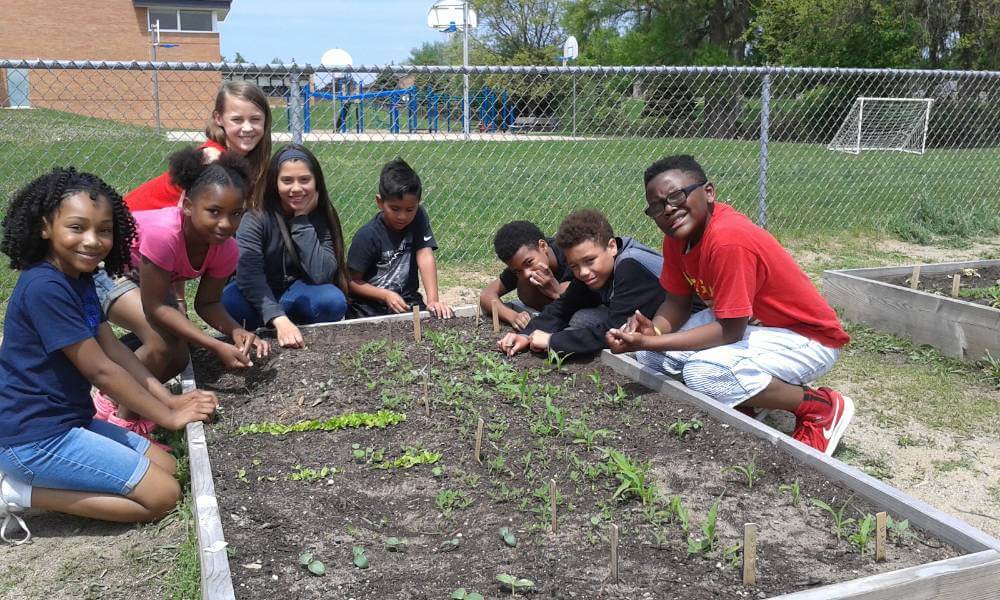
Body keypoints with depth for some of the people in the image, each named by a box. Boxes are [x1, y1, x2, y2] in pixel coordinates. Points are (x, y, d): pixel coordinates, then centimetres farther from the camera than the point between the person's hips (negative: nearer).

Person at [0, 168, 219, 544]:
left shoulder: (79, 279, 8)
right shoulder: (44, 288, -22)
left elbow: (113, 348, 9)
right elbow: (100, 370, -19)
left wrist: (169, 399, 0)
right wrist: (168, 417, -11)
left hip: (67, 420, 10)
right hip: (37, 436, -9)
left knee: (167, 467, 13)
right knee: (163, 495, -8)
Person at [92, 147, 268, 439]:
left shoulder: (226, 248, -22)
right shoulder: (163, 234, -42)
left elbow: (207, 303, -10)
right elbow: (155, 307, -34)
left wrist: (236, 331, -31)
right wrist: (217, 347, -38)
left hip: (142, 274, 7)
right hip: (105, 267, -7)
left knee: (177, 359, -1)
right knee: (161, 344, -25)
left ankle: (111, 396, 27)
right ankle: (125, 419, 0)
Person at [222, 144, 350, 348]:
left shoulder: (322, 217, -10)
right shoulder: (256, 218, -17)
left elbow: (321, 275, -24)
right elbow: (249, 275, -30)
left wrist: (302, 219, -24)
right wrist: (279, 319, -45)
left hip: (301, 296, 2)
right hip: (259, 295, -1)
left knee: (334, 300, -31)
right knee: (228, 301, -34)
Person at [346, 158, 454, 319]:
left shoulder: (418, 218, -4)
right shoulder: (367, 236, -13)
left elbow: (425, 257, -14)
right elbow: (353, 282, -8)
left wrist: (433, 300, -25)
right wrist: (386, 295, -21)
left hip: (407, 300, 4)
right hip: (370, 305, -3)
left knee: (446, 316, -15)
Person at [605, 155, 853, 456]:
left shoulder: (728, 240, -31)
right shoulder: (677, 235, -5)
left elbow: (731, 331, -28)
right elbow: (677, 303, 2)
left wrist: (652, 342, -28)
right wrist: (651, 331, -21)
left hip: (805, 338, -8)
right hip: (752, 325, 8)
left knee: (703, 373, -32)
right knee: (650, 353, -5)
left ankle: (822, 407, -10)